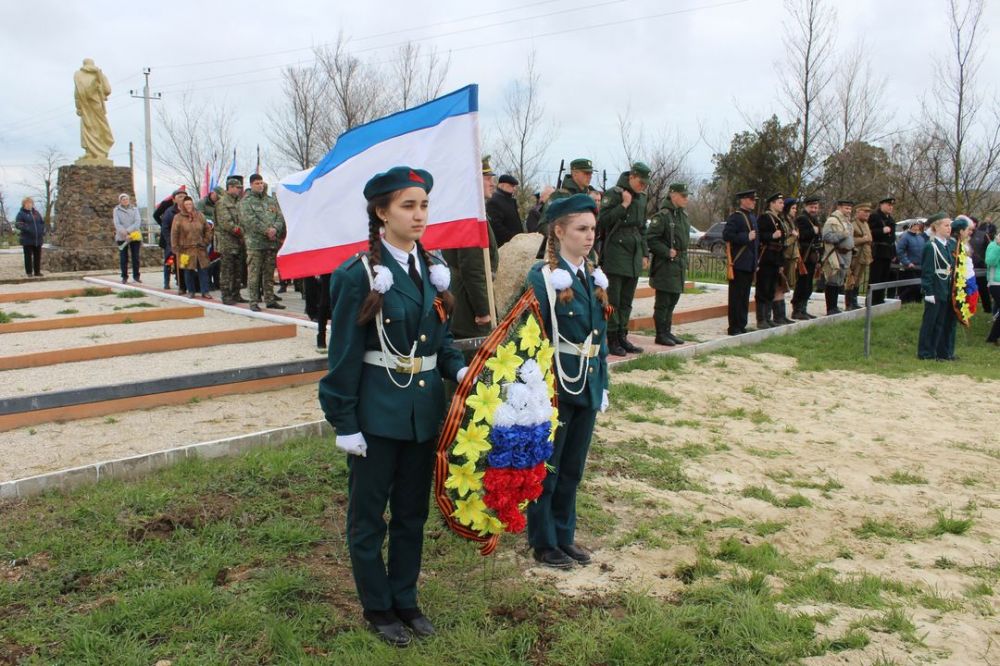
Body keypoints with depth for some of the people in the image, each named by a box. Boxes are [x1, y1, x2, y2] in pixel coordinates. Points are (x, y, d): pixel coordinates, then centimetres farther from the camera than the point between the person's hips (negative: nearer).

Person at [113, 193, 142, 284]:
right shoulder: (117, 210, 5)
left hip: (135, 237, 1)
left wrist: (128, 230, -18)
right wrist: (124, 232, -22)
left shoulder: (134, 209, 8)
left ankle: (136, 276, 12)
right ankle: (124, 277, 7)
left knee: (136, 257, 3)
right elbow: (117, 223, -6)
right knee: (123, 258, 1)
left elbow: (138, 222, -6)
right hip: (122, 237, -1)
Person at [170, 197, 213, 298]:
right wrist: (176, 249, -6)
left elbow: (208, 229, 13)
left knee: (203, 270, 1)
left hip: (200, 249, 2)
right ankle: (191, 291, 15)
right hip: (186, 250, -2)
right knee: (188, 271, 4)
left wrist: (206, 242, 5)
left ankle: (205, 291, 6)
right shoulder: (178, 218, -1)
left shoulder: (200, 216, 7)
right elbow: (174, 234, -2)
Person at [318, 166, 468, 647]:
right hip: (377, 413, -6)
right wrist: (345, 424, -12)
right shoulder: (361, 274, -12)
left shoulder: (431, 269, 5)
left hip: (424, 411, 6)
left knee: (413, 512, 18)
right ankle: (378, 607, 30)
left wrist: (459, 369, -6)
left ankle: (405, 598, 35)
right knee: (369, 516, 11)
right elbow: (344, 355, -11)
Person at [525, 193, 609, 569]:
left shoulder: (594, 277, 8)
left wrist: (602, 384, 12)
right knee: (546, 468, 8)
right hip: (556, 386, -7)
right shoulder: (542, 276, -13)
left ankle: (565, 535, 33)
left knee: (573, 468, 17)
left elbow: (600, 335, 13)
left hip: (588, 386, 7)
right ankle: (543, 542, 23)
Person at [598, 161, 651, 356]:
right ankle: (612, 341, 2)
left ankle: (622, 337, 17)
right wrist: (624, 205, -17)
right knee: (613, 301, -4)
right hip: (615, 255, -7)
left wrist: (645, 254, 18)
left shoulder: (641, 198, 16)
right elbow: (602, 221, -15)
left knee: (627, 301, 10)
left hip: (634, 257, 7)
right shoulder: (613, 194, -6)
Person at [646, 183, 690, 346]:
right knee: (662, 302, -2)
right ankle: (660, 334, 5)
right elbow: (650, 239, -18)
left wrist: (683, 258, 14)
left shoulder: (683, 215, 14)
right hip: (665, 265, -8)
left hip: (679, 265, 8)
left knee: (672, 300, 13)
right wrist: (668, 252, -17)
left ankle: (667, 331, 22)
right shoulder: (662, 215, -13)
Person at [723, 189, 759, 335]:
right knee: (736, 296, -4)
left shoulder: (753, 217, 18)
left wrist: (756, 262, 18)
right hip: (739, 264, -8)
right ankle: (734, 328, 0)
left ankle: (741, 326, 18)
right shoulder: (735, 217, -9)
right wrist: (746, 237, -20)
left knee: (745, 296, 12)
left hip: (749, 264, 9)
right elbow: (726, 235, -20)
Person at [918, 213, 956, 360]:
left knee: (949, 322, 11)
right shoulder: (930, 246, -10)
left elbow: (954, 267, 15)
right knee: (931, 322, 2)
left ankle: (945, 352, 22)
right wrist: (929, 292, -15)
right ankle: (926, 353, 11)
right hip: (936, 291, -7)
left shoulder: (951, 244, 10)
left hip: (948, 292, 7)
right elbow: (927, 272, -12)